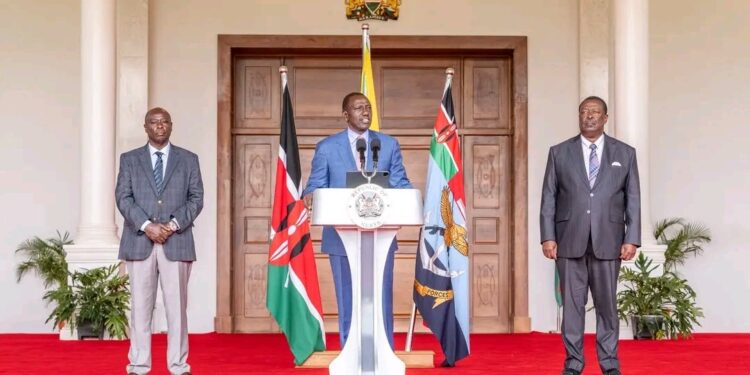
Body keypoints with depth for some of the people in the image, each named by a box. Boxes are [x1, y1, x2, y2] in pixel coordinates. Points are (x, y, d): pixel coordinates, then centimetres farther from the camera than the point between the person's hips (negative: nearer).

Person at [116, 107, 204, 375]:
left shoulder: (189, 159, 11)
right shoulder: (129, 159, 11)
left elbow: (196, 198, 4)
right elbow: (123, 197, 1)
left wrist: (173, 224, -11)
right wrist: (146, 226, -13)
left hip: (177, 242, 0)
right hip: (139, 242, 0)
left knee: (177, 306, 1)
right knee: (140, 306, 3)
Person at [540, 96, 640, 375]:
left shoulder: (625, 153, 8)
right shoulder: (559, 153, 8)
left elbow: (633, 200, 5)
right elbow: (548, 198, 5)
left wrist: (632, 239, -3)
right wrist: (548, 237, -3)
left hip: (608, 242, 0)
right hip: (570, 242, 0)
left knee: (607, 305, 5)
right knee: (572, 304, 4)